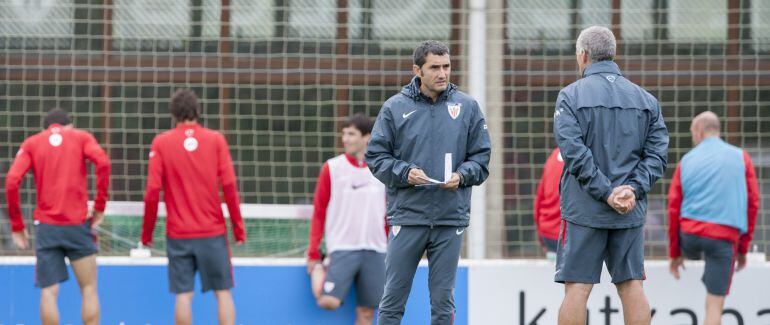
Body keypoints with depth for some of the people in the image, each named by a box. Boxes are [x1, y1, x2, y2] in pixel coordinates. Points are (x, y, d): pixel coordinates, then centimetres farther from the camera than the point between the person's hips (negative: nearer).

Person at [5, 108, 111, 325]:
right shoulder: (81, 137, 9)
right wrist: (100, 207, -6)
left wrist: (17, 226, 2)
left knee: (49, 292, 0)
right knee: (88, 289, 7)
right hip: (78, 225, -1)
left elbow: (12, 181, -2)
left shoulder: (31, 144, 11)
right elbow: (102, 162, -11)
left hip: (46, 225, 1)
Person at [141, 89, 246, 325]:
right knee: (222, 292, 6)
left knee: (183, 295, 1)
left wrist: (147, 232, 4)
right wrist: (238, 228, 3)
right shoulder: (215, 139, 0)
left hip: (178, 234, 0)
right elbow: (229, 186, -4)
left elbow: (152, 191, -5)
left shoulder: (161, 142, -1)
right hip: (213, 232, 0)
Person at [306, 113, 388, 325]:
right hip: (342, 249, -2)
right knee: (328, 302, -19)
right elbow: (319, 213, 2)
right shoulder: (332, 168, 1)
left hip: (375, 250, 2)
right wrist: (313, 254, -3)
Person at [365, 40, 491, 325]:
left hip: (451, 218, 1)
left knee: (443, 298, 6)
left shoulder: (467, 107, 6)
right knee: (394, 296, 1)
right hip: (407, 216, -1)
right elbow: (376, 156, 3)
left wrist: (462, 176, -10)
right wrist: (404, 173, -13)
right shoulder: (395, 108, 2)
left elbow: (481, 157, 9)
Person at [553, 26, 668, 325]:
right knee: (631, 286, 5)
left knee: (577, 288, -2)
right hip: (632, 212, 4)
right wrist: (634, 188, -7)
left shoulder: (571, 95, -3)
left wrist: (606, 192, -13)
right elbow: (657, 152, 2)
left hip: (584, 210, -4)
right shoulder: (646, 99, 10)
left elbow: (574, 151, -13)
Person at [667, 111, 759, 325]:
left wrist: (674, 253, 17)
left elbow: (674, 207, 9)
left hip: (689, 236, 1)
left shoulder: (687, 161, 9)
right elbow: (753, 204, 5)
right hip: (724, 238, -1)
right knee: (715, 305, -1)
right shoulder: (740, 157, 7)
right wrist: (743, 248, 11)